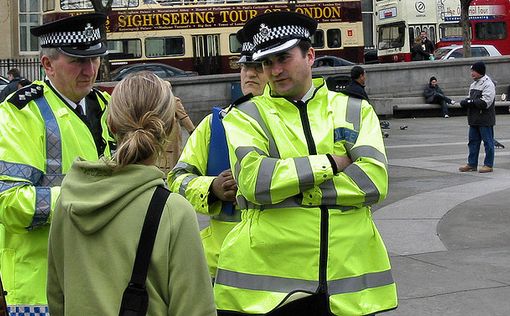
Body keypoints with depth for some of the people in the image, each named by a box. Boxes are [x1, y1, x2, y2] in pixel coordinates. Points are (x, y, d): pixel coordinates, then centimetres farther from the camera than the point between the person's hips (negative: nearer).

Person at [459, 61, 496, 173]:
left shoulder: (488, 84, -13)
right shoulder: (474, 84, 16)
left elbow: (485, 102, -21)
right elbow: (470, 99, 20)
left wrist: (470, 102, -18)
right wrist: (465, 102, -3)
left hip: (485, 120, -9)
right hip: (474, 120, 9)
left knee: (488, 142, 1)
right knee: (473, 141, 11)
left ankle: (488, 165, 7)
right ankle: (472, 164, 18)